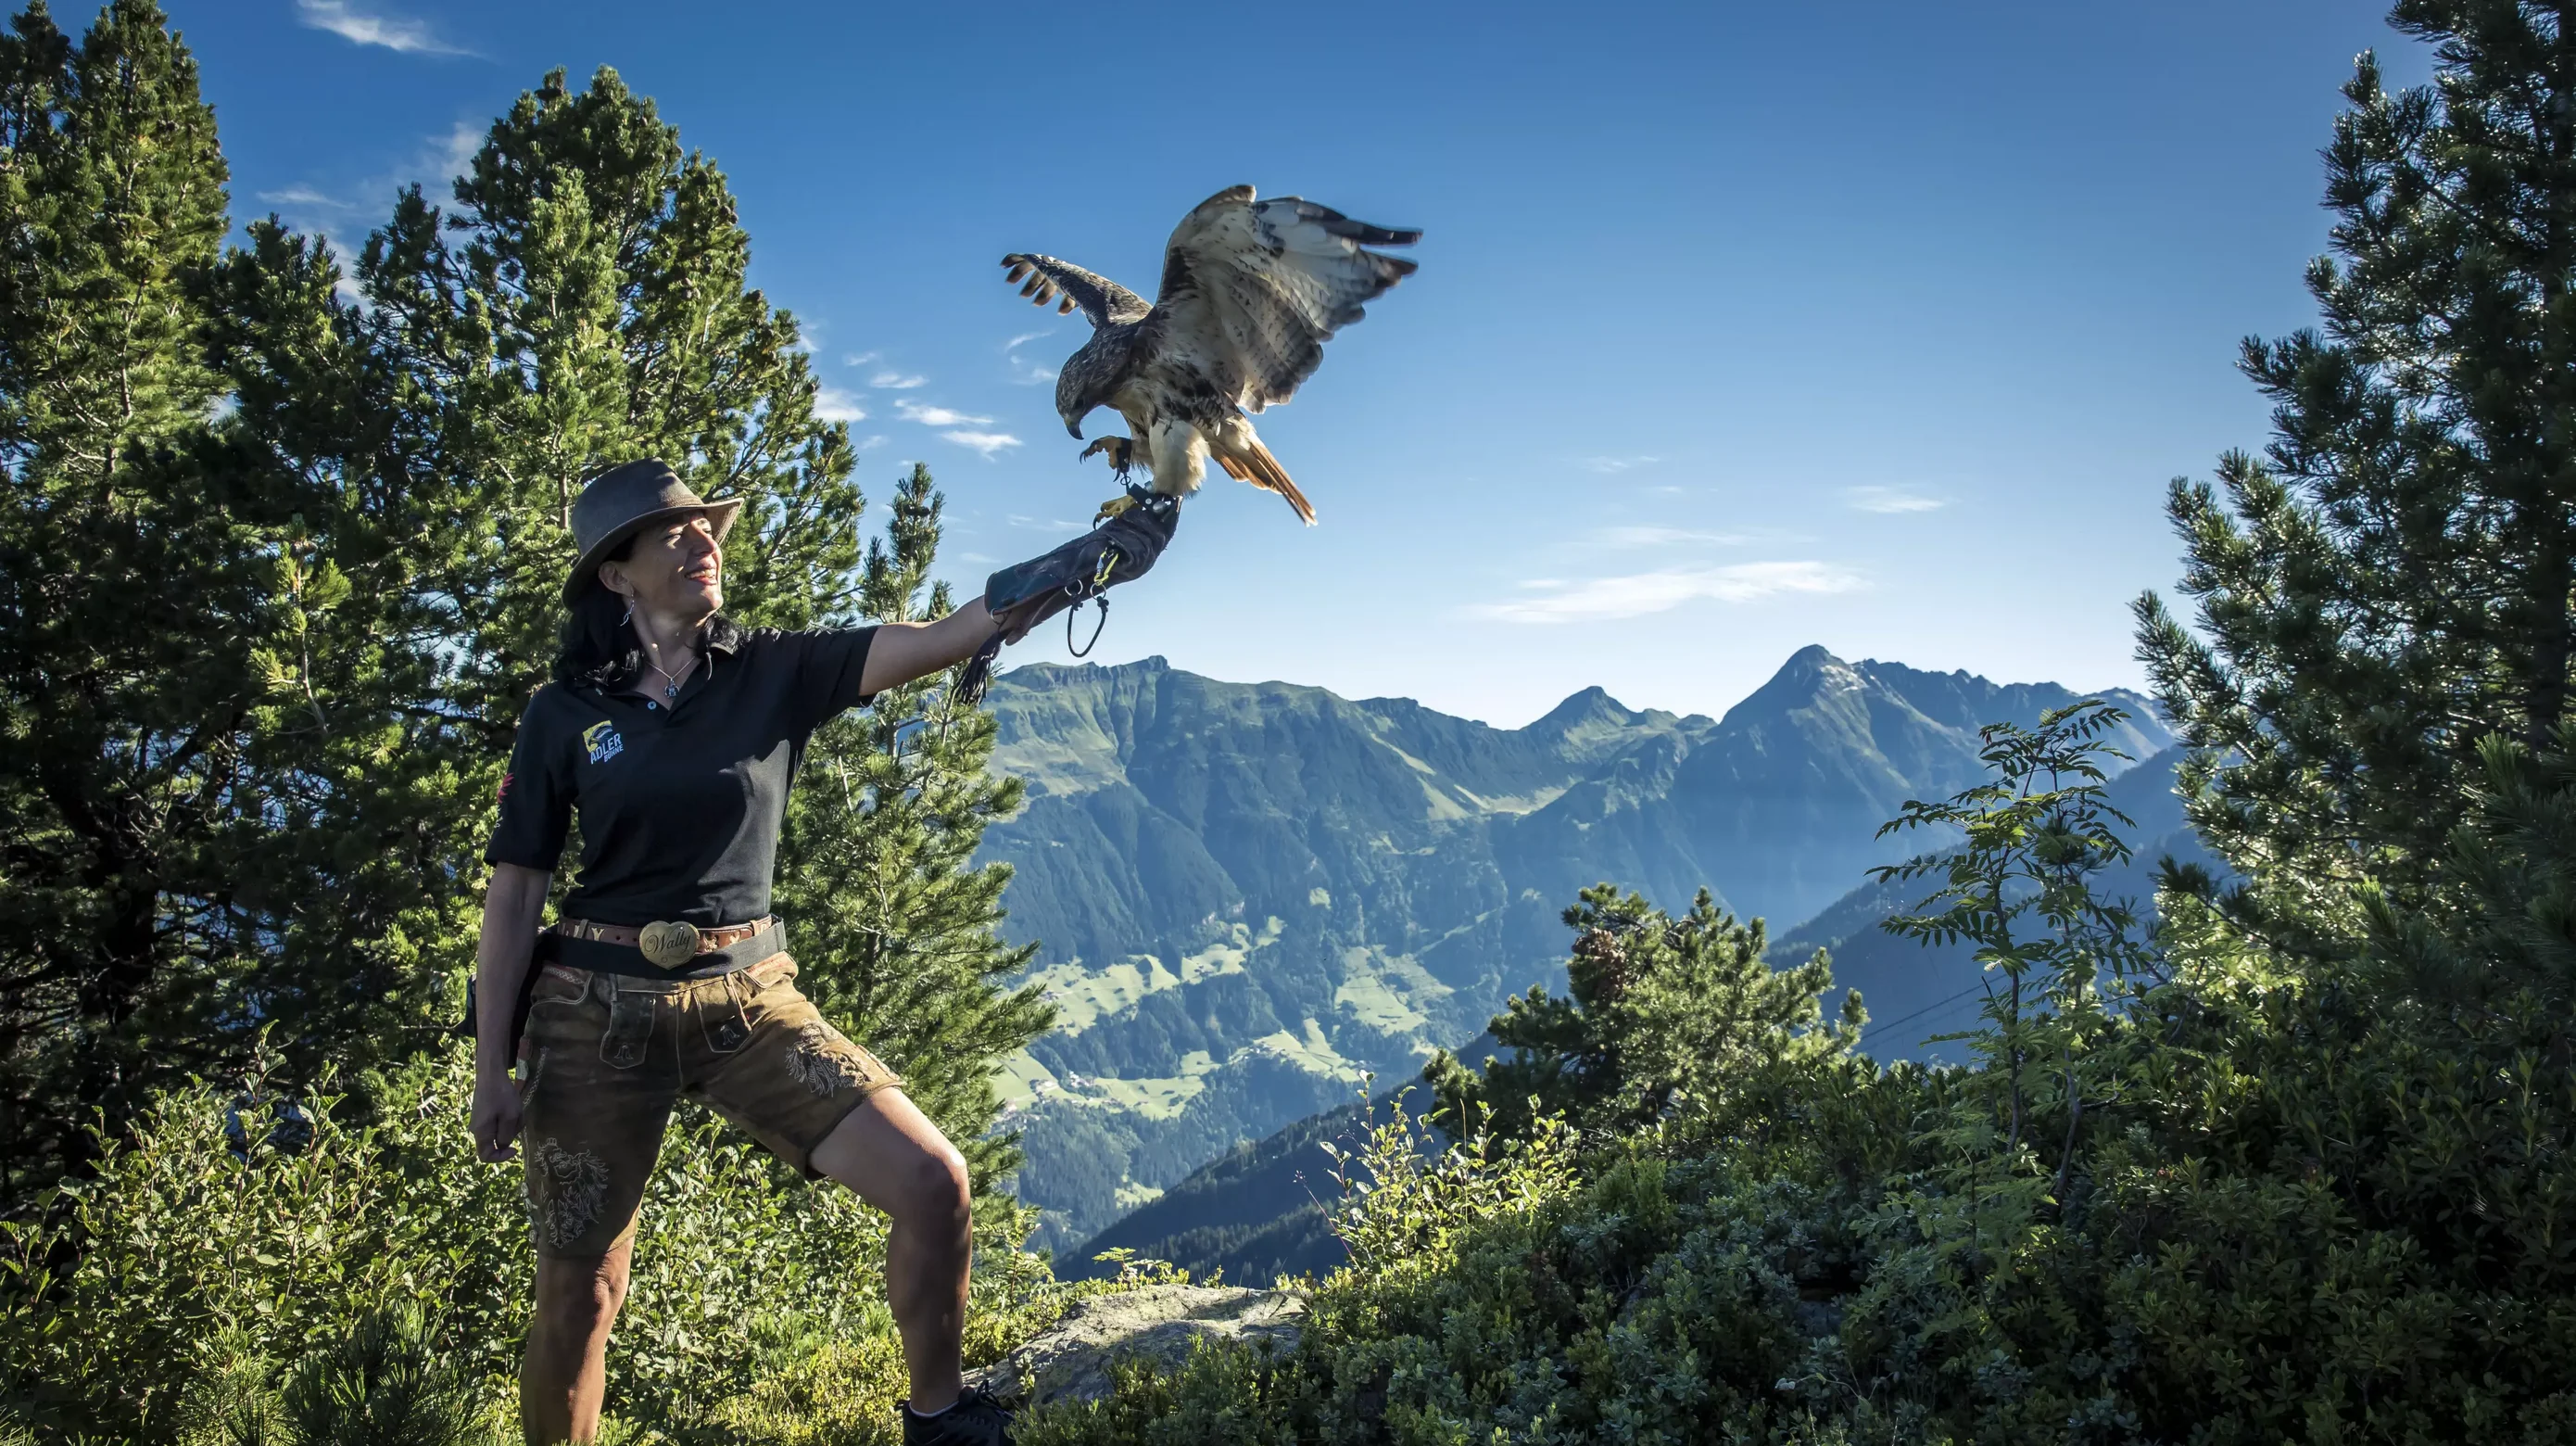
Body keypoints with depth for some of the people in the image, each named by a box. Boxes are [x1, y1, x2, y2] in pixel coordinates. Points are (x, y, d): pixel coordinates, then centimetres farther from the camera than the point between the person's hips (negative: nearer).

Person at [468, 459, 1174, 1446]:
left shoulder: (776, 676, 0)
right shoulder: (564, 715, -1)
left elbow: (948, 639, -11)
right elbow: (513, 895, 2)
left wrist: (1097, 556, -21)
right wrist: (492, 1068, -2)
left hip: (746, 1001, 1)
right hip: (595, 1012, -1)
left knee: (931, 1182, -12)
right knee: (580, 1299, 7)